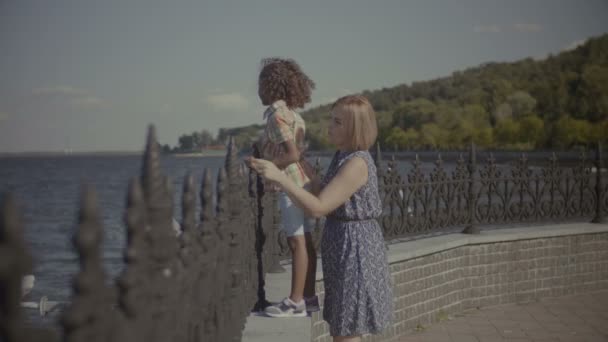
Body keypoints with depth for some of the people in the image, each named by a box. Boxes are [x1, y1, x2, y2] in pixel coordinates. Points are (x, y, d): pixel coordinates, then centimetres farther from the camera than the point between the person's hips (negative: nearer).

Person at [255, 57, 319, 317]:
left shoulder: (277, 114, -13)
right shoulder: (291, 113, 14)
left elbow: (292, 154, -19)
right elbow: (297, 152, 11)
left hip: (291, 184, -9)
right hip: (300, 181, 9)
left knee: (297, 242, -6)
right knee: (304, 241, 11)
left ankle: (296, 302, -2)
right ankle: (308, 297, 16)